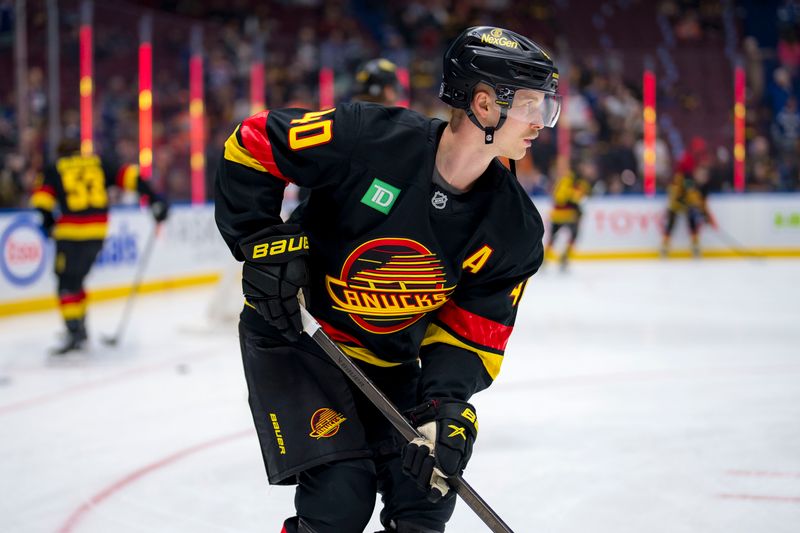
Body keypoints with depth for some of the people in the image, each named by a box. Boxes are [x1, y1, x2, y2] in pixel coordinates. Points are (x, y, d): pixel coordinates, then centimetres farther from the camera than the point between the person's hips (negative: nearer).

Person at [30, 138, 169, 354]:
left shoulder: (54, 170, 11)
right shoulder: (99, 164, 17)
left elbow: (42, 197, -3)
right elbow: (128, 176, 7)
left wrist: (48, 222, 6)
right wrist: (154, 199, 6)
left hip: (70, 232, -4)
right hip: (98, 231, 4)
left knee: (67, 281, 1)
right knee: (75, 279, 18)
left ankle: (74, 332, -10)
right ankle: (80, 328, 21)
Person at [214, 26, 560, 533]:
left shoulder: (514, 228, -11)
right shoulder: (366, 137, -25)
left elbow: (474, 332, -7)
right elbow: (252, 144, -15)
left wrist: (447, 407, -22)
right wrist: (265, 245, -20)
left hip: (390, 365, 5)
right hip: (295, 334, -5)